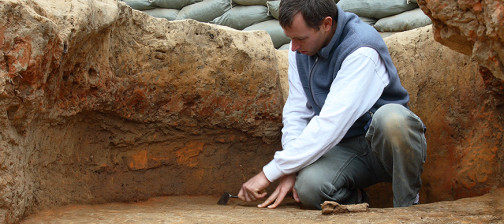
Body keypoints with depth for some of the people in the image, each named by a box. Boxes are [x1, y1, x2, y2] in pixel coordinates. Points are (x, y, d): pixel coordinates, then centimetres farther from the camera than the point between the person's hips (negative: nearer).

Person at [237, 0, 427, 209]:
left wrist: (270, 172, -28)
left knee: (391, 117, -40)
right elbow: (296, 110, 3)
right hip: (346, 147, 4)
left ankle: (408, 205, -15)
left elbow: (331, 122, -30)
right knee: (308, 187, -30)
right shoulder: (300, 49, 1)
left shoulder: (362, 51, -24)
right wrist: (290, 170, -14)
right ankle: (354, 199, 6)